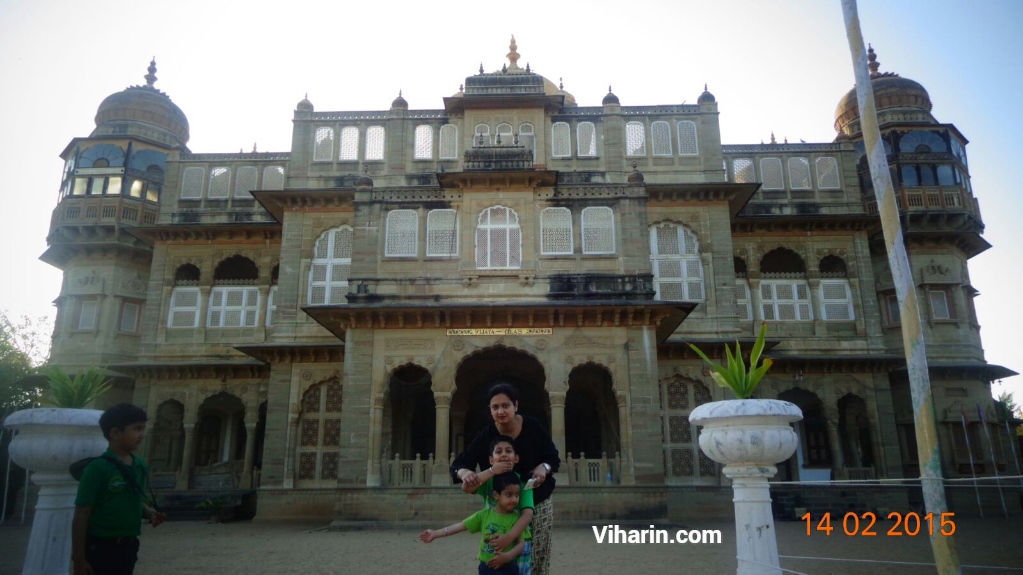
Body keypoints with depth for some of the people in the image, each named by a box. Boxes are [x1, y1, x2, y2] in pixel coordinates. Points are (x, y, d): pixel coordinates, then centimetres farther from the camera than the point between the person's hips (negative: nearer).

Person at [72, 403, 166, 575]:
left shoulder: (140, 467, 4)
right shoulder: (98, 468, -16)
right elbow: (81, 517, -14)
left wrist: (149, 512, -3)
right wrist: (79, 560, -13)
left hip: (128, 547, 7)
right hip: (100, 548, -7)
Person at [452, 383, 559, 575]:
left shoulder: (534, 427, -12)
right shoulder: (486, 436, -13)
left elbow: (554, 458, -2)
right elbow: (458, 463, -18)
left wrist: (544, 467, -24)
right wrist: (465, 473, -41)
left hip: (538, 505, 0)